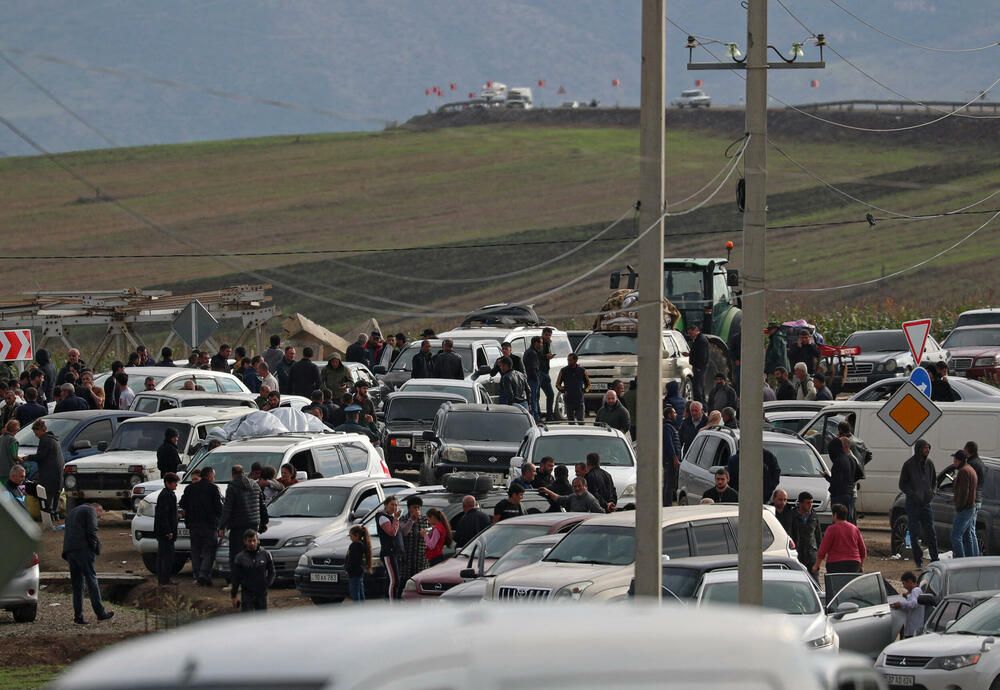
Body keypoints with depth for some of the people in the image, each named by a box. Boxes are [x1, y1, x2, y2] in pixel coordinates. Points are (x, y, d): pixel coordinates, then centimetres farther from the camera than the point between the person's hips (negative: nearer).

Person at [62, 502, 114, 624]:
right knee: (91, 579, -4)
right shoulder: (91, 511, 4)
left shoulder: (72, 512, 30)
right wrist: (96, 549, 0)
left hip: (69, 550, 7)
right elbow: (91, 531, -9)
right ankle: (100, 612, -6)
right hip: (83, 549, -7)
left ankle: (78, 617, 3)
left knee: (77, 583, 8)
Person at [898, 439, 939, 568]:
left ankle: (935, 560, 3)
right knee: (915, 534, 0)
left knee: (931, 533, 1)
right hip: (913, 503, -4)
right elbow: (902, 485, -3)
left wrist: (931, 492, 3)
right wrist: (913, 494, -17)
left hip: (926, 503, 4)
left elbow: (934, 481, 22)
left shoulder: (929, 464, 8)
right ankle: (918, 560, 6)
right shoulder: (908, 465, -5)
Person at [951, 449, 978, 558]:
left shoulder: (963, 471, -17)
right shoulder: (971, 470, 16)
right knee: (967, 536, 12)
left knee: (955, 536, -10)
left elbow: (963, 492, -22)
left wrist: (958, 509, -18)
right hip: (971, 508, 10)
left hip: (964, 510, -10)